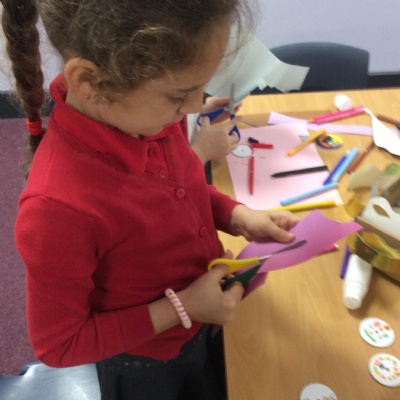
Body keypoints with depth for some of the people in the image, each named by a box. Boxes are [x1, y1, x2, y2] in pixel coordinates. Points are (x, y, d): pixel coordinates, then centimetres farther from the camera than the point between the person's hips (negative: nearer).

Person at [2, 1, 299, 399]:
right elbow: (58, 344, -24)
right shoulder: (60, 206, -40)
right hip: (146, 365, -5)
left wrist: (237, 216, -14)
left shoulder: (141, 113, -21)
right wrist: (180, 308, -26)